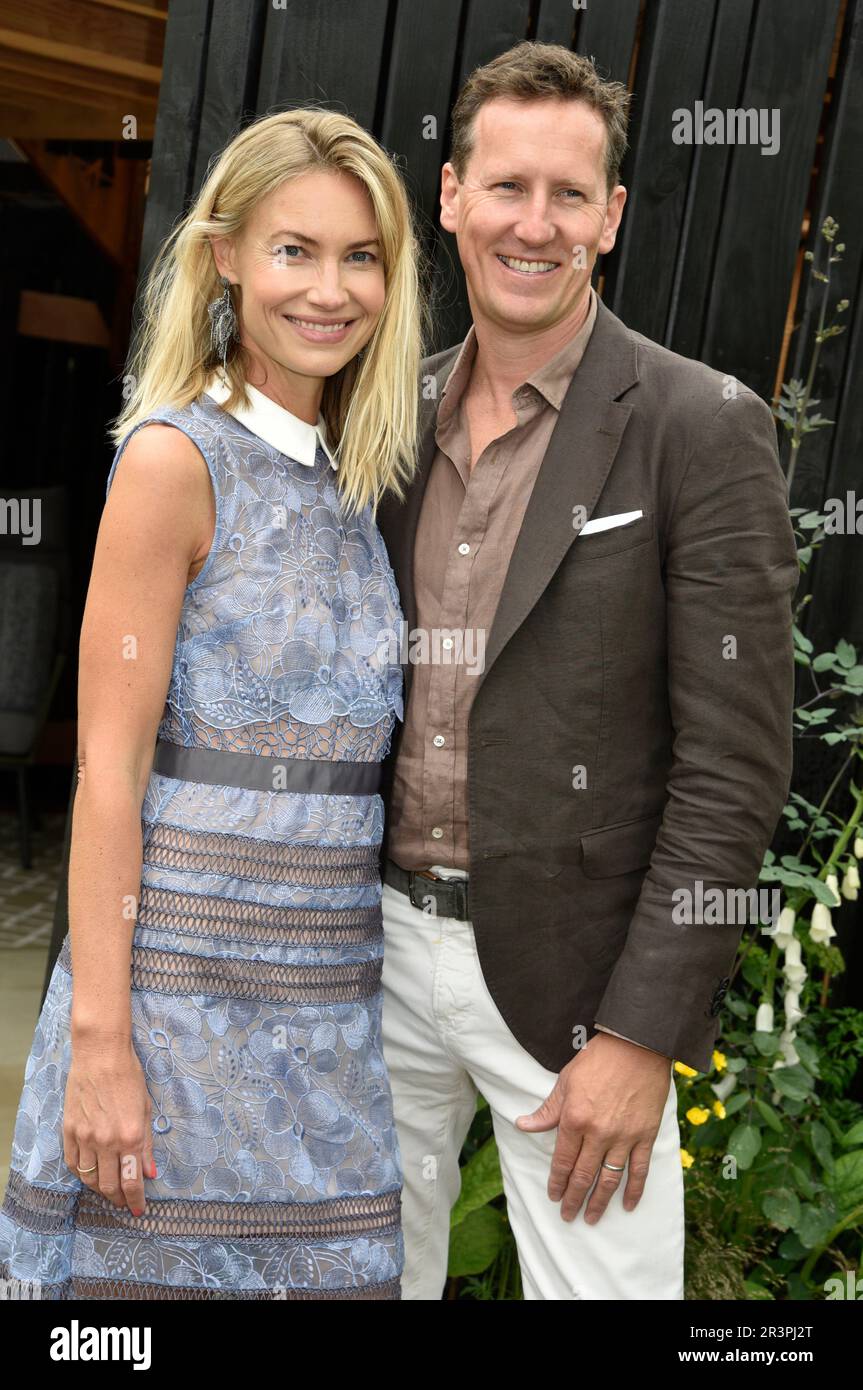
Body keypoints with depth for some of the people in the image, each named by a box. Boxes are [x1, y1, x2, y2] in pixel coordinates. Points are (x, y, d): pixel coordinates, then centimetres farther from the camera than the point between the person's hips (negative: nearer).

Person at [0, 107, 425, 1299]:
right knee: (159, 1270, 5)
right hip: (184, 970, -6)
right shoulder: (176, 458, -9)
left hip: (333, 990, 6)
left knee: (324, 1267, 13)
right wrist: (100, 1038, -15)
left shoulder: (356, 479, 10)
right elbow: (109, 764, -12)